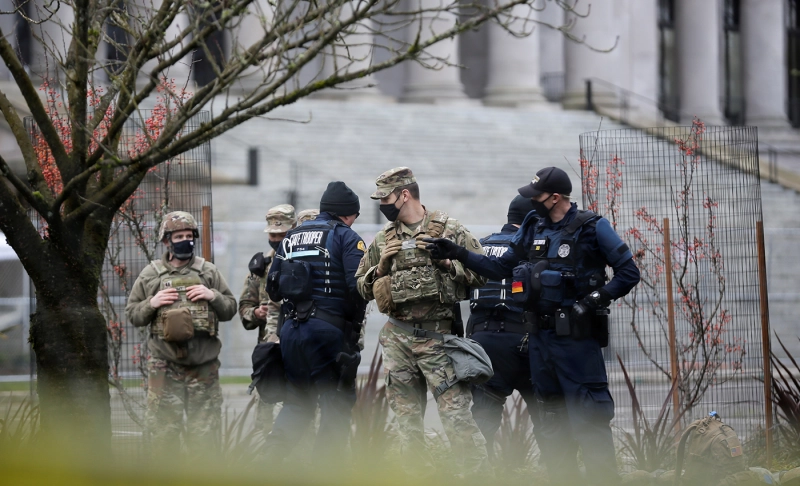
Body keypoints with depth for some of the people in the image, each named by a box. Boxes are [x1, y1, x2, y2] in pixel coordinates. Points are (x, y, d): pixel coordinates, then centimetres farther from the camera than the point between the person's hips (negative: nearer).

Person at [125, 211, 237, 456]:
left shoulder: (208, 272, 9)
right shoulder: (150, 275, 6)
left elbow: (230, 309, 12)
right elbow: (132, 314, 10)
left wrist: (213, 296, -7)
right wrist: (152, 303, -9)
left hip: (203, 364, 1)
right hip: (164, 365, -1)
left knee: (205, 427, 2)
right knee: (163, 427, -1)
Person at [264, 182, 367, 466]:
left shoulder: (292, 237, 17)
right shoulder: (345, 237, -2)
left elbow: (273, 287, 16)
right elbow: (358, 286, -13)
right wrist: (355, 321, 2)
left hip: (291, 328, 6)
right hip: (328, 330, -6)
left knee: (298, 400, 18)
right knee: (336, 403, 1)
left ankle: (271, 457, 2)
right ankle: (326, 467, -4)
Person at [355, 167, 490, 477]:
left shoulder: (450, 230, 0)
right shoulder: (383, 240, 13)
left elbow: (481, 273, -2)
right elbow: (362, 287, 19)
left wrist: (446, 261, -13)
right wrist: (381, 268, 1)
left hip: (439, 335, -5)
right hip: (397, 338, 5)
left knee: (456, 415, -12)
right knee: (406, 420, 6)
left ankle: (478, 476, -9)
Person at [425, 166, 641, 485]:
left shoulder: (592, 228, -7)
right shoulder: (532, 228, 9)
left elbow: (628, 273, -5)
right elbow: (501, 268, 17)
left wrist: (596, 298, -17)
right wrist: (458, 254, 11)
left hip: (577, 340, -7)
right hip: (542, 339, 7)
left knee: (590, 422, -11)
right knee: (552, 423, 11)